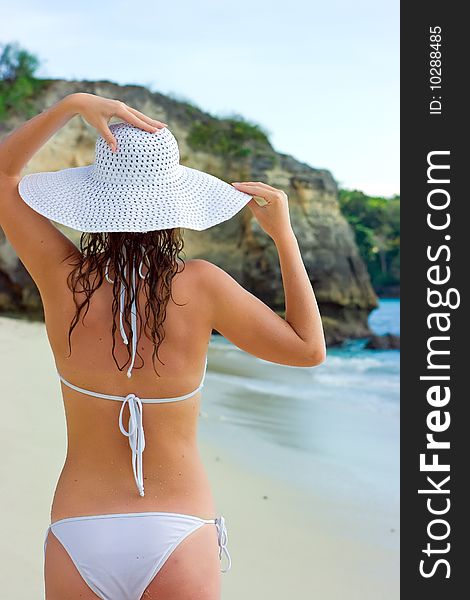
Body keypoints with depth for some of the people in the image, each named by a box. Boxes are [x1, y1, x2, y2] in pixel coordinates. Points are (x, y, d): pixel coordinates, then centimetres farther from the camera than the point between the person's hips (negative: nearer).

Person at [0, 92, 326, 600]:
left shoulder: (63, 280, -11)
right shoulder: (200, 287, -15)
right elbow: (309, 348, 0)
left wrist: (70, 105, -4)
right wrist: (283, 234, 0)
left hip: (78, 537, 1)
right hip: (178, 539, -1)